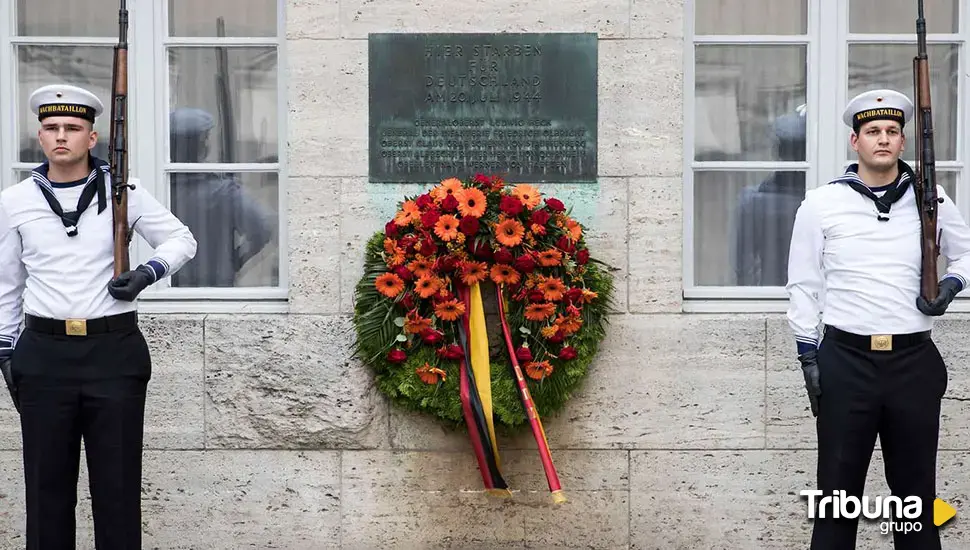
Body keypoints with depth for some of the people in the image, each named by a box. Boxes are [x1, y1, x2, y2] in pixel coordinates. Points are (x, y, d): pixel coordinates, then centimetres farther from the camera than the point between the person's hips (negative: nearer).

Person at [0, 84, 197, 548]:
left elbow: (181, 239, 9)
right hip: (44, 353, 1)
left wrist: (148, 273, -9)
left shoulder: (123, 192, 0)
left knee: (118, 481, 5)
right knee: (47, 481, 8)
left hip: (115, 351, -1)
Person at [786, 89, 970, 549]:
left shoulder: (931, 200, 4)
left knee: (915, 482, 11)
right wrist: (809, 359, -1)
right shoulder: (821, 204, 0)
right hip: (845, 360, -2)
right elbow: (803, 287, 2)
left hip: (914, 360, 2)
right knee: (838, 484, 5)